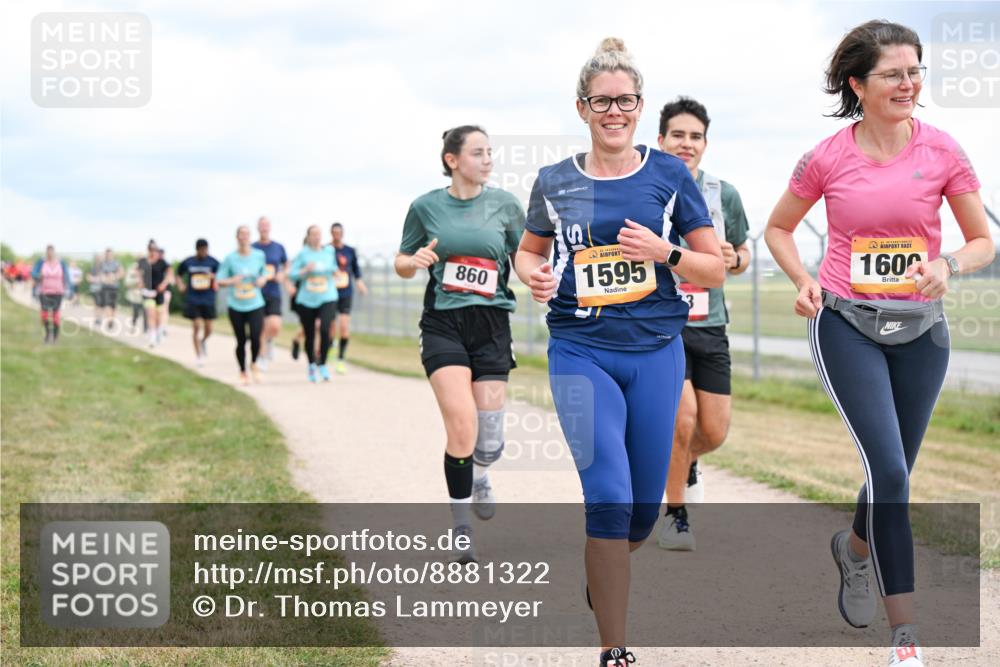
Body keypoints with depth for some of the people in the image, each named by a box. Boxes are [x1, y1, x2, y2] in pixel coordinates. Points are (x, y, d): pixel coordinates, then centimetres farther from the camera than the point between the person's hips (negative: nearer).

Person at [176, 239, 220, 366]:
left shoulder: (213, 262, -3)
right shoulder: (187, 263, 0)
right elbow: (179, 274, 15)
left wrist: (214, 277, -21)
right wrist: (180, 285, -3)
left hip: (208, 300, 1)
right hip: (192, 300, -1)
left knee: (208, 328, 4)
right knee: (196, 326, -6)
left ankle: (203, 341, 39)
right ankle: (198, 355, 3)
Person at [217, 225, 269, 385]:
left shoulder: (259, 255, 0)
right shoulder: (230, 258, -4)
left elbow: (264, 272, 17)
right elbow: (219, 280, -1)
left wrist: (263, 279, -5)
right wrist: (232, 280, -21)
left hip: (255, 305, 0)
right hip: (236, 306, 0)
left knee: (255, 338, -17)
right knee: (241, 341, 3)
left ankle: (254, 364, 12)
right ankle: (243, 372, 25)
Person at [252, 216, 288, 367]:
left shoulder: (278, 247, 4)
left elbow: (286, 266, 17)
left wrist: (282, 275, -3)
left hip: (274, 294, 0)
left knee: (275, 326, -17)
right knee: (260, 330, 0)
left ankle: (270, 341, 16)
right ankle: (262, 358, 15)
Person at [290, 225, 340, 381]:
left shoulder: (330, 251, 5)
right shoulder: (303, 254, -1)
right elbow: (292, 274, -2)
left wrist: (334, 271, 3)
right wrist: (305, 270, -17)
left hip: (327, 299, 0)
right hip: (306, 300, 0)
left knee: (325, 330, -20)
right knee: (309, 335, 7)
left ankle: (322, 364, -6)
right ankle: (312, 364, 30)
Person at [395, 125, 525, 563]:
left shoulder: (504, 205, 4)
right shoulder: (426, 207, 3)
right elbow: (401, 264, 12)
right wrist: (413, 260, -11)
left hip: (491, 325, 2)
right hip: (443, 324, -2)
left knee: (489, 437, 1)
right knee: (461, 424, -18)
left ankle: (478, 476, 40)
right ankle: (462, 527, -2)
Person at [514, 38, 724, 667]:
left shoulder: (669, 174, 2)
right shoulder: (556, 182, 3)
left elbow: (715, 270, 3)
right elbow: (529, 250, 20)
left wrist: (666, 252, -16)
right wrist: (534, 275, -3)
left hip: (656, 354, 2)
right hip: (581, 353, -1)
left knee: (645, 507, 9)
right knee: (609, 496, -14)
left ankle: (603, 576, 43)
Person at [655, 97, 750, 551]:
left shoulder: (724, 195, 6)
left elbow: (743, 254, 16)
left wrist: (734, 259, -6)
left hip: (710, 326, 4)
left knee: (714, 432, 2)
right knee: (683, 419, -17)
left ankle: (685, 463, 40)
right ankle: (674, 516, 5)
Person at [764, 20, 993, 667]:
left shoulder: (942, 150, -4)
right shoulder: (829, 157, -5)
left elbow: (984, 241, 3)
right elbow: (779, 228, 10)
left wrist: (949, 264, -17)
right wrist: (805, 280, -7)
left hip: (920, 327, 2)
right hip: (847, 324, -2)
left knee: (893, 473, 12)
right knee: (889, 469, -14)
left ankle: (854, 548, 48)